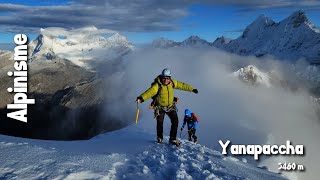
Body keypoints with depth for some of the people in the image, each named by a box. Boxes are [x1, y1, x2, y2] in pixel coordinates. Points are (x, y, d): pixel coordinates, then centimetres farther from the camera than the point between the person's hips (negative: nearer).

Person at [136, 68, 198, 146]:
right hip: (160, 107, -4)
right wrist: (141, 98, -60)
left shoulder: (172, 83, -10)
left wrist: (192, 89, 10)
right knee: (160, 123, 1)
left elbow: (182, 85, 3)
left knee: (175, 121, -4)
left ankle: (173, 139, 11)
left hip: (170, 106, 4)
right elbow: (150, 92, -42)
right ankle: (160, 138, 29)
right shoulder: (157, 86, -26)